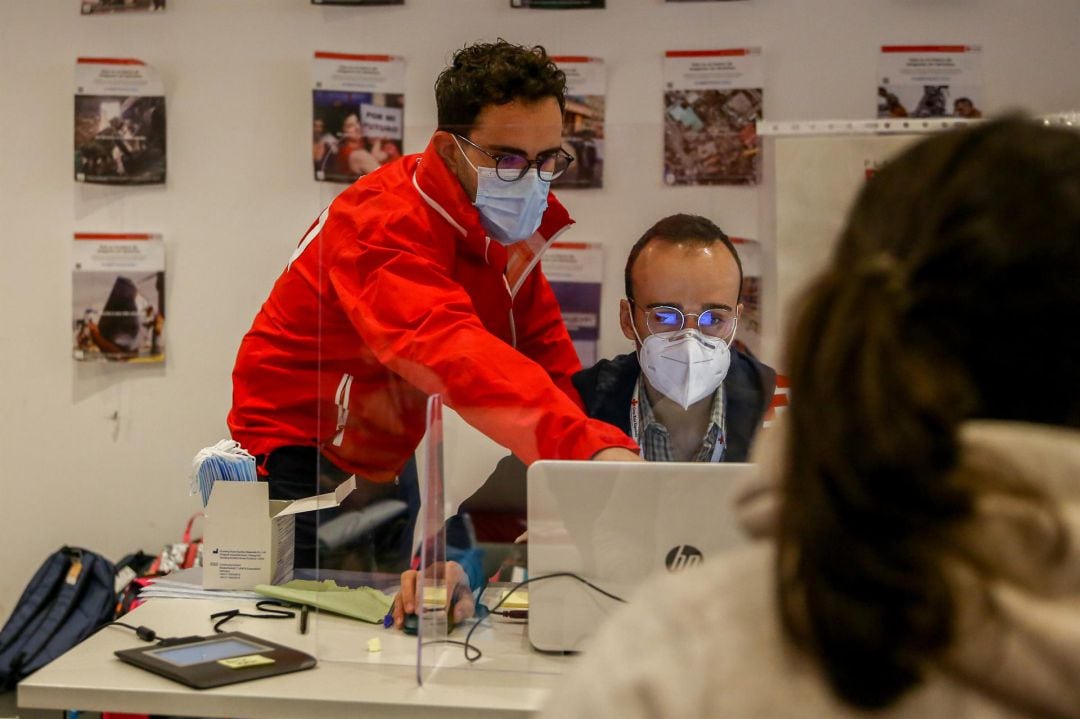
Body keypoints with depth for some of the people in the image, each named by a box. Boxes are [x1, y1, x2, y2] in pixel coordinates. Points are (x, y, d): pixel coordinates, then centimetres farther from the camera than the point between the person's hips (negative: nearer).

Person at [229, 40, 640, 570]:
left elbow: (546, 355, -2)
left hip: (391, 462, 8)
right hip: (301, 461, -7)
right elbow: (451, 352, -49)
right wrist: (590, 446, -62)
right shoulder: (383, 224, -31)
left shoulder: (510, 223, -3)